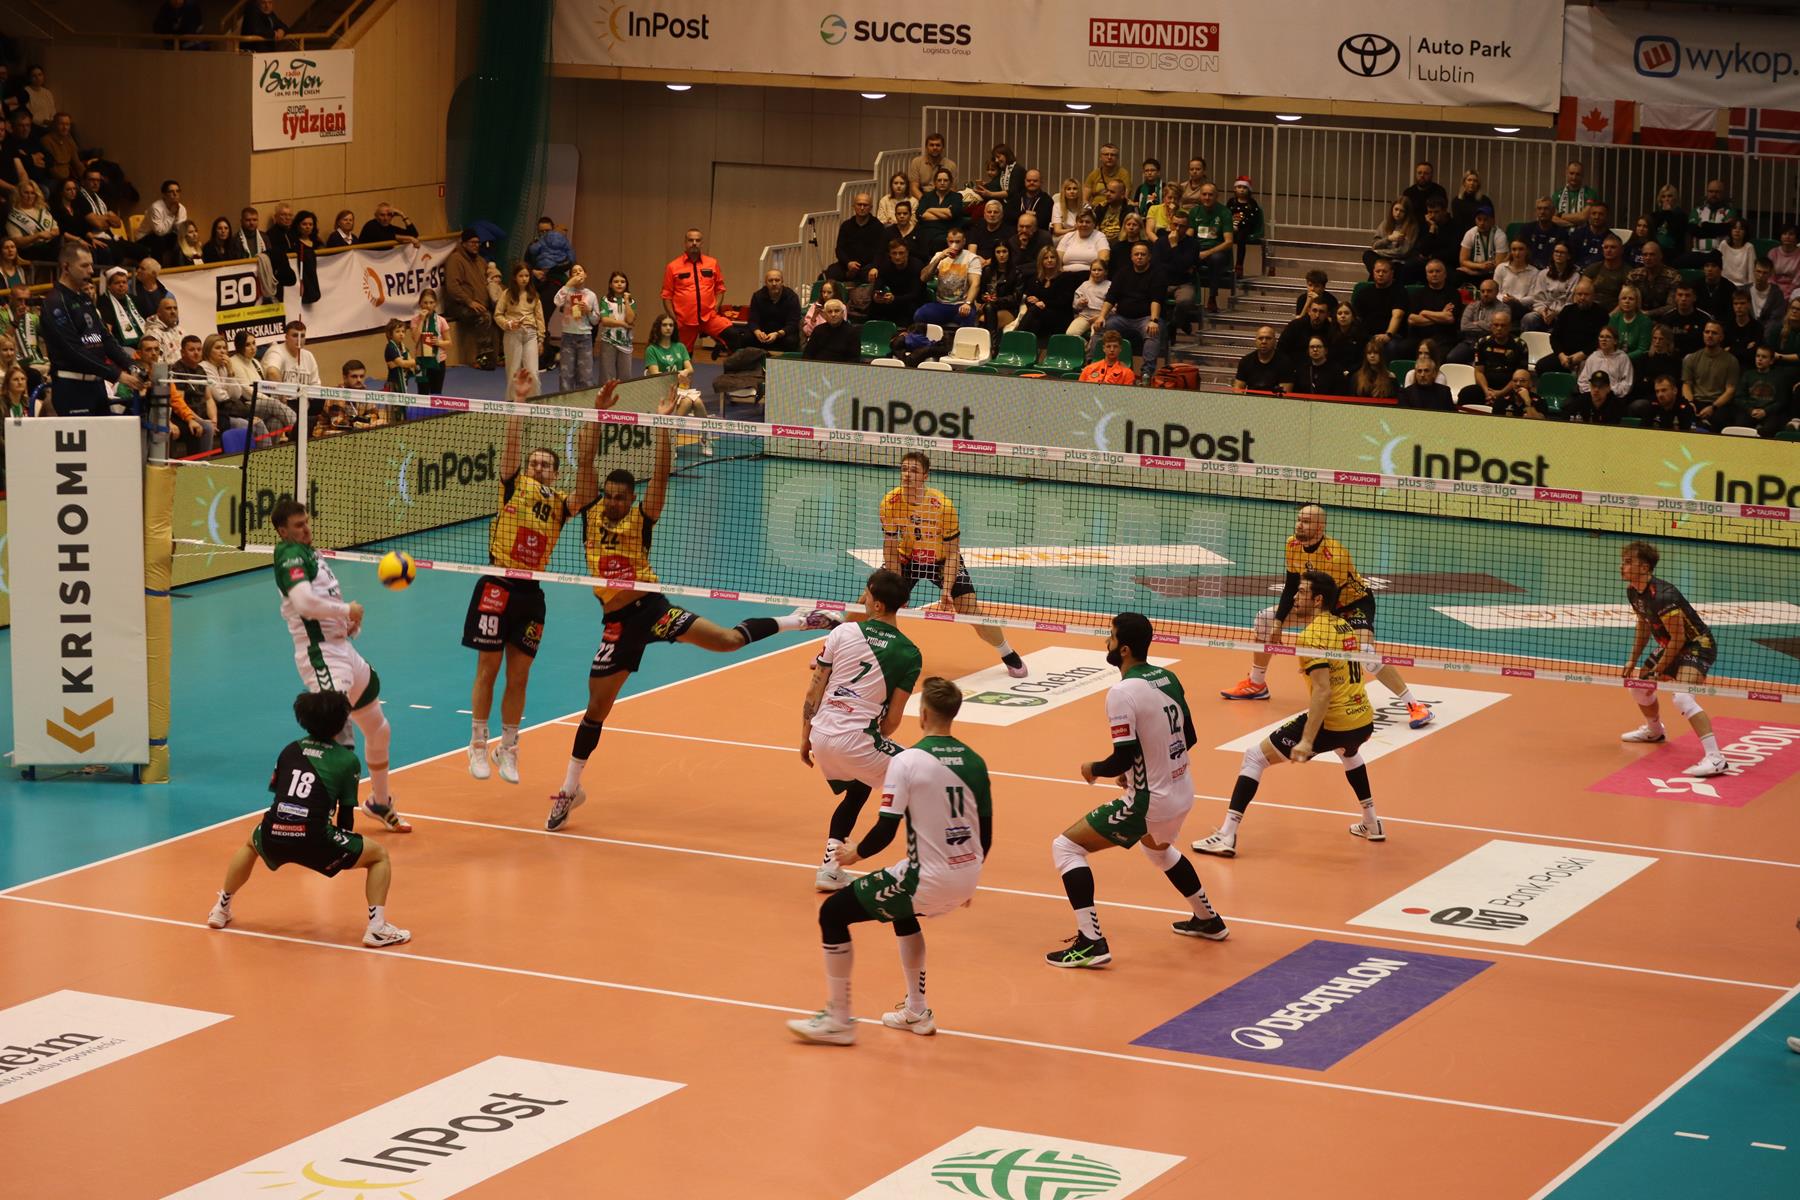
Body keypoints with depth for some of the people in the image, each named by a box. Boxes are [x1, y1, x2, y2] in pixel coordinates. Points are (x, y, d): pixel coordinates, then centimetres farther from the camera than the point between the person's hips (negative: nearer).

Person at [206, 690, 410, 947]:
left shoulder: (290, 750, 19)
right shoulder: (348, 760, 8)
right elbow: (345, 816, 10)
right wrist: (344, 846, 28)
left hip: (274, 837, 4)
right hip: (314, 839, -4)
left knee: (251, 843, 42)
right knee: (380, 855, 15)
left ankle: (221, 910, 42)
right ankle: (377, 928, 1)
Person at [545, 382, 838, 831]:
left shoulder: (642, 519, -4)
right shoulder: (591, 515, 1)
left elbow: (661, 474, -14)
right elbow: (584, 460, -6)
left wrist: (664, 421, -22)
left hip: (652, 608, -2)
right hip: (618, 622, 2)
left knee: (729, 639, -21)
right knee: (597, 704, 7)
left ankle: (797, 621, 1)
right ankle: (569, 789, 19)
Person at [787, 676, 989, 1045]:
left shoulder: (906, 761, -13)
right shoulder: (974, 762, 4)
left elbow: (886, 831, -15)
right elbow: (986, 836, 10)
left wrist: (855, 854, 6)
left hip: (928, 880, -7)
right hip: (966, 880, 7)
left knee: (833, 913, 9)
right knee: (901, 910, 37)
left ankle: (838, 1019, 12)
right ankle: (916, 1012, 40)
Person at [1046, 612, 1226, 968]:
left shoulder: (1123, 691, -21)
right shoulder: (1168, 678, 3)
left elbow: (1124, 757, -22)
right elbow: (1189, 737, 12)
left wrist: (1094, 770, -2)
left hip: (1149, 802, -8)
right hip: (1183, 794, 8)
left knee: (1065, 847, 1)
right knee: (1157, 847, 40)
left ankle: (1090, 943, -6)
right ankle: (1208, 920, 51)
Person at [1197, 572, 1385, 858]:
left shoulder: (1312, 635, -13)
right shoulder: (1345, 627, 12)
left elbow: (1323, 692, -22)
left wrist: (1307, 741, -25)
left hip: (1333, 724, -8)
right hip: (1364, 721, 8)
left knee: (1255, 756, 1)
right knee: (1348, 751, 44)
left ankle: (1227, 835, -6)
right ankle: (1372, 824, 46)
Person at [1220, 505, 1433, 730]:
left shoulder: (1335, 555, -33)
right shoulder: (1293, 545, -12)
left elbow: (1330, 597, -31)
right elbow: (1291, 587, -2)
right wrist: (1278, 623, -8)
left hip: (1355, 602, -8)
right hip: (1320, 601, 8)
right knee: (1265, 619, 1)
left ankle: (1414, 706, -23)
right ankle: (1256, 685, 19)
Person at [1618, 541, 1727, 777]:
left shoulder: (1662, 596, -30)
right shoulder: (1633, 592, -1)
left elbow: (1678, 637, -25)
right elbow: (1644, 626, 17)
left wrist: (1659, 669, -16)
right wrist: (1632, 660, 13)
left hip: (1698, 645, -10)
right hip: (1672, 646, 10)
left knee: (1681, 697, -31)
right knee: (1638, 685, 22)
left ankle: (1715, 758, -37)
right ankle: (1654, 731, 53)